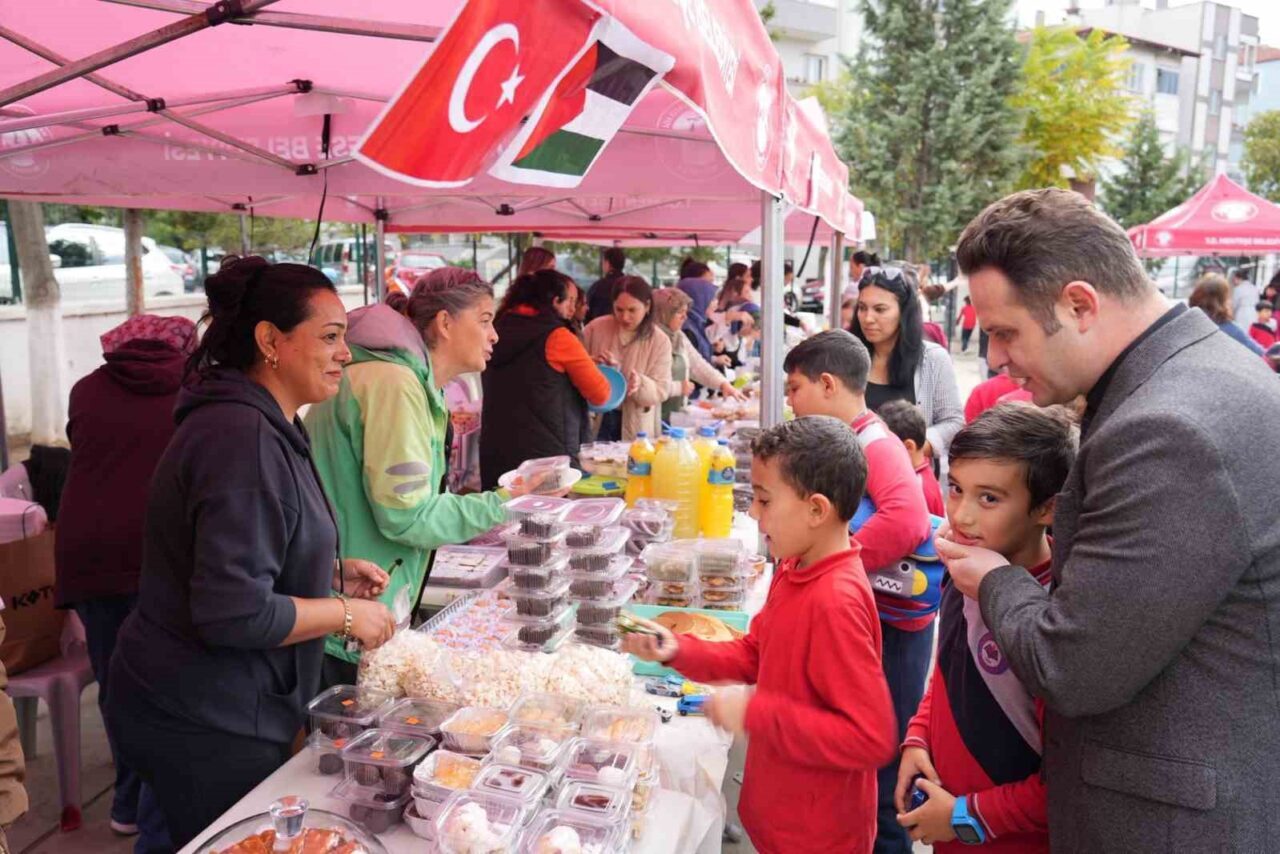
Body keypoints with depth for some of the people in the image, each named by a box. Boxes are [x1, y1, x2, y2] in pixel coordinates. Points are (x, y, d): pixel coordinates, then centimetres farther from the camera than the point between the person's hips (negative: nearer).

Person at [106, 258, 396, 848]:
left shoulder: (255, 423, 8)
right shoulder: (244, 439, -25)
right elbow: (234, 613, -29)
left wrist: (332, 571, 8)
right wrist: (346, 614, -17)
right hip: (208, 730, -9)